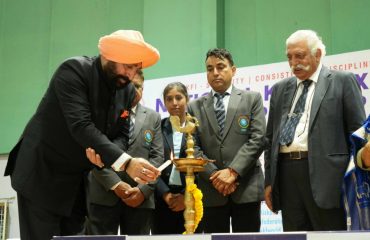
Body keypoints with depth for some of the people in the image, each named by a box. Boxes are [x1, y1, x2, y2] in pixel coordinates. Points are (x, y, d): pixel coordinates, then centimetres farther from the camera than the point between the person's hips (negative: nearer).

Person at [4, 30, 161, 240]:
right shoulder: (73, 70, -19)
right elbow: (81, 126, -30)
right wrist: (126, 163, -39)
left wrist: (104, 154, -20)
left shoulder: (126, 89, 1)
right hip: (42, 174, -6)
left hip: (78, 181, 6)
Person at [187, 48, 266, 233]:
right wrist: (214, 176, -10)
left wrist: (233, 171, -13)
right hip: (210, 190, 2)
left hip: (246, 188, -1)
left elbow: (257, 138, -3)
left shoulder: (252, 99, 8)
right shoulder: (195, 107, 12)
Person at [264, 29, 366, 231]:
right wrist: (269, 181, 12)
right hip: (286, 173, 5)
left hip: (324, 174, -4)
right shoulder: (280, 89, 18)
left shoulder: (343, 81, 4)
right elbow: (271, 137, 18)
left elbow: (358, 133, 0)